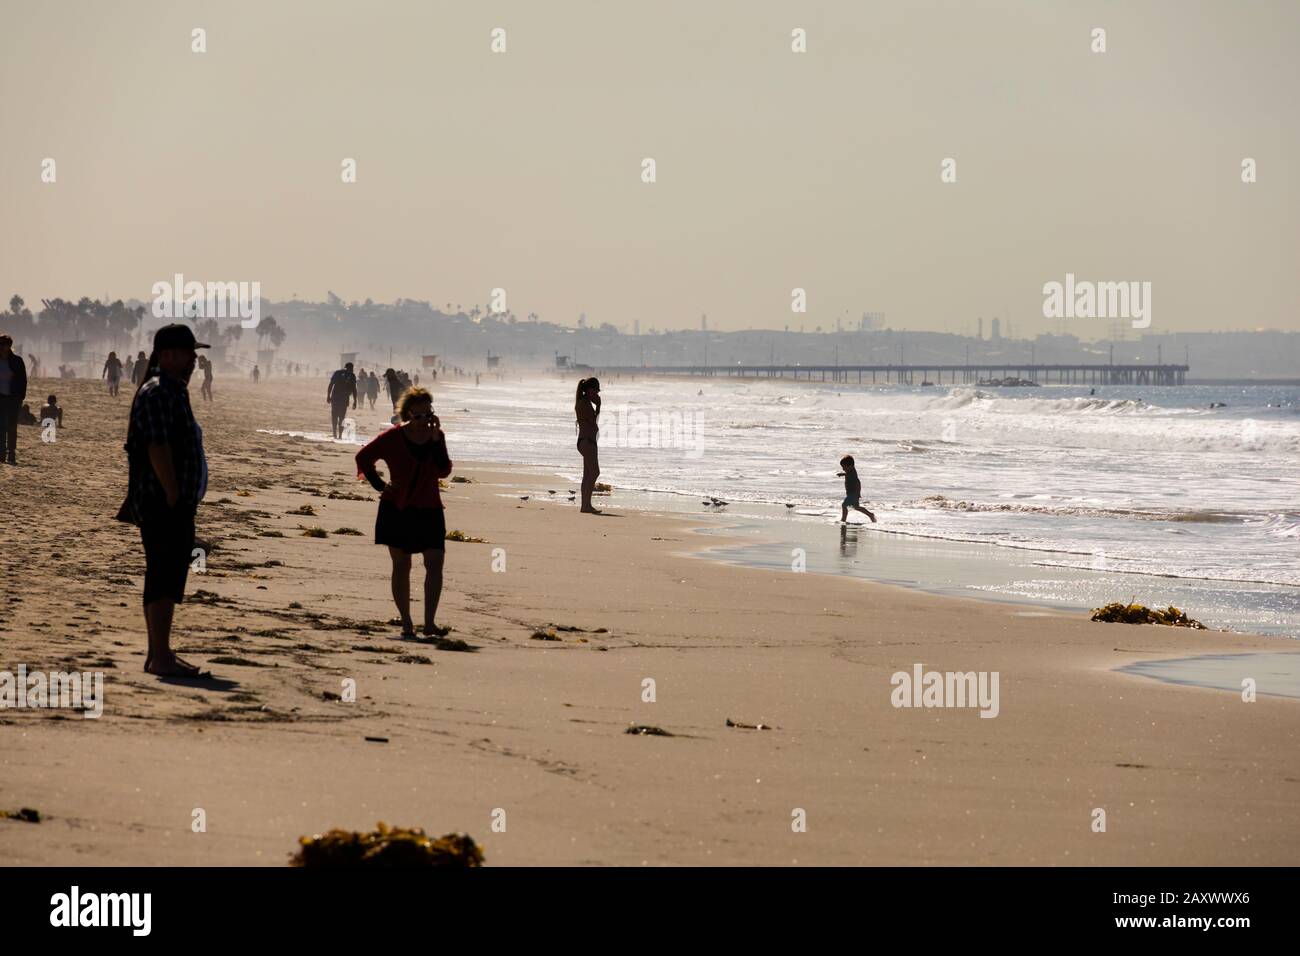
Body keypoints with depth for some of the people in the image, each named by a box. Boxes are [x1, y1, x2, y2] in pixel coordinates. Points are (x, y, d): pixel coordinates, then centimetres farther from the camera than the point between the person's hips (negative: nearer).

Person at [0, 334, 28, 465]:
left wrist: (21, 397, -4)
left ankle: (11, 456, 6)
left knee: (12, 427, 2)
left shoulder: (17, 360, -2)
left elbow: (23, 380, 2)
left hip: (13, 398, -1)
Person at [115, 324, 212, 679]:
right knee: (164, 577, -10)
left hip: (177, 503, 11)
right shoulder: (157, 392, -14)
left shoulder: (174, 390, 20)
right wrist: (173, 496, -22)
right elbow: (157, 448, -21)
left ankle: (158, 654, 18)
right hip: (164, 503, -11)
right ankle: (160, 657, -11)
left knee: (167, 577, 13)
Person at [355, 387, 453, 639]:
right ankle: (406, 623, 11)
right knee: (401, 566, 4)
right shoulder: (393, 437, -7)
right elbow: (363, 458, 4)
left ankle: (429, 623, -10)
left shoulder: (436, 435, 2)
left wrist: (436, 440, -17)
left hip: (429, 509, 2)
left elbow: (444, 471, -9)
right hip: (397, 509, -2)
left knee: (435, 563, -10)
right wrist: (380, 486, -1)